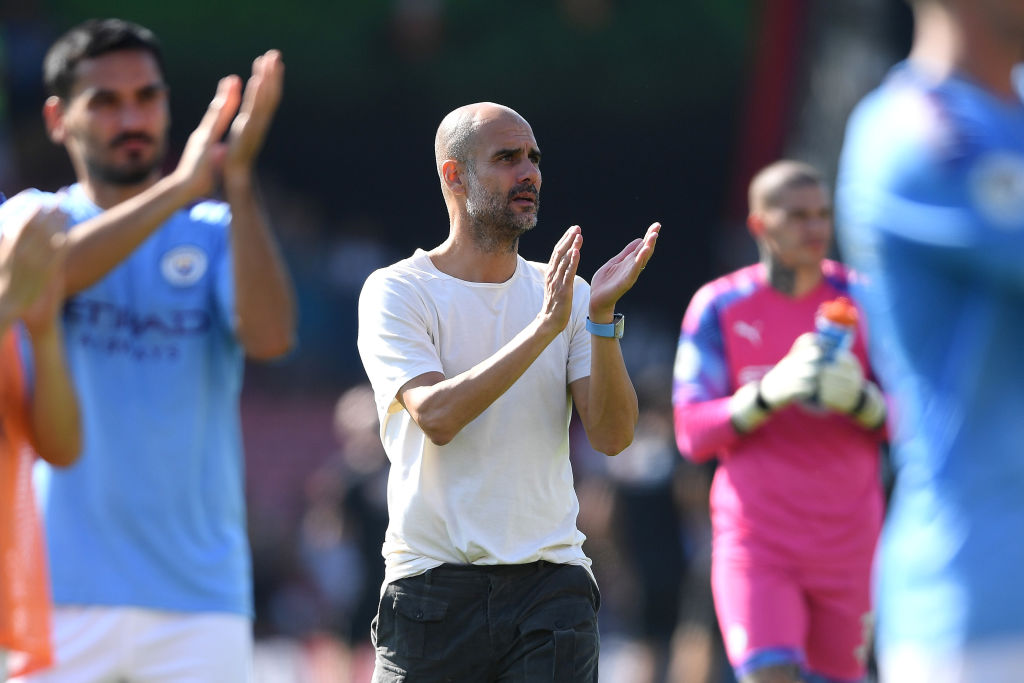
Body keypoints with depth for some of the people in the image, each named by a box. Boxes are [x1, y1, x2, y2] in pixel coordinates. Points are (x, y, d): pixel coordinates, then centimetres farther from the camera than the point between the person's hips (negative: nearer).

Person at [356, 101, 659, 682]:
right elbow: (435, 414, -17)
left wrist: (603, 317, -13)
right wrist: (543, 329, -22)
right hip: (433, 586, -2)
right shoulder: (397, 291, -1)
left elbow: (613, 436, -1)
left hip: (552, 583, 2)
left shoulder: (567, 295, 10)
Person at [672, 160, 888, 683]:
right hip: (757, 543, -2)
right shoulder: (719, 308, -1)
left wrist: (859, 398, -20)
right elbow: (693, 434, -6)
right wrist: (769, 393, -23)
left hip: (846, 542, 2)